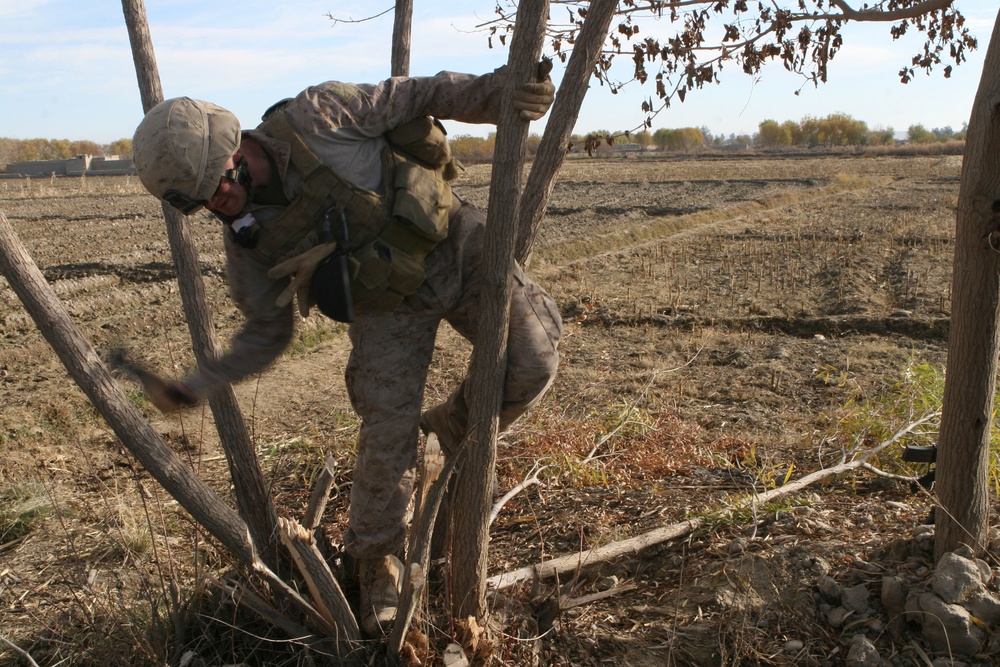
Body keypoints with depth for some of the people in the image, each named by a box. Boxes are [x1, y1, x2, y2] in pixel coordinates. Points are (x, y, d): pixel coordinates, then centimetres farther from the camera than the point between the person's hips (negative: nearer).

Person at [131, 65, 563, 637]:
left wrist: (498, 89, -25)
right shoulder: (248, 237, -7)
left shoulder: (317, 118, -20)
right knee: (387, 433, -3)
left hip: (455, 246, -2)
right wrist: (198, 386, -8)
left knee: (534, 359, -19)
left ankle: (457, 427, 11)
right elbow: (269, 332, 4)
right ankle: (378, 560, 23)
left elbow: (421, 97, -11)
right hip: (389, 304, 2)